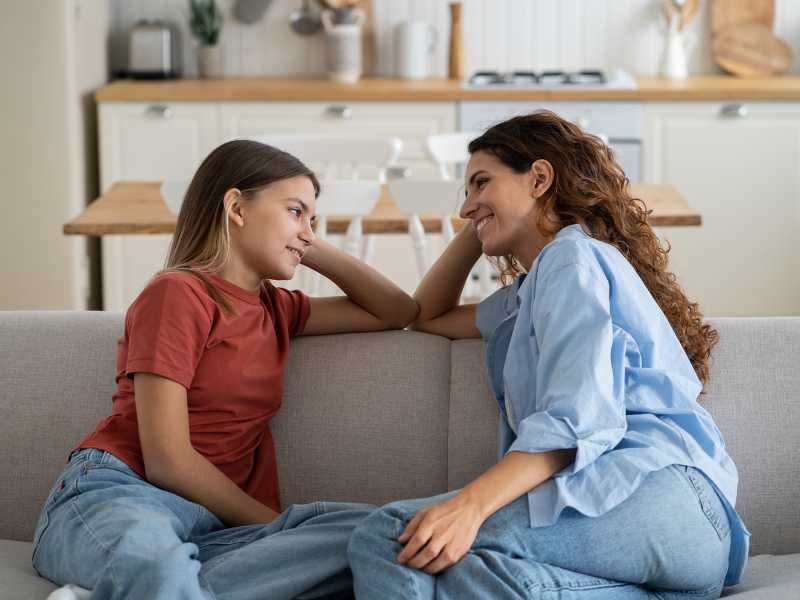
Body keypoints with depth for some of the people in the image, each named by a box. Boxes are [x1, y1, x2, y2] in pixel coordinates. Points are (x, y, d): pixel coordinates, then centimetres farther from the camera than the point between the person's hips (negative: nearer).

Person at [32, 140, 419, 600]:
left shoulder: (275, 309, 24)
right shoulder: (179, 293, -1)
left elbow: (400, 312, 31)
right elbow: (167, 461, -9)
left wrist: (314, 250, 22)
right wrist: (279, 527, -3)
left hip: (212, 525, 9)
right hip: (117, 495, -9)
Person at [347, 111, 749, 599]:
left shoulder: (574, 257, 4)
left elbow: (578, 419, -11)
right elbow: (428, 316, 47)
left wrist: (471, 504, -25)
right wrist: (476, 229, 35)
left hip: (660, 491, -8)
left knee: (388, 536, -28)